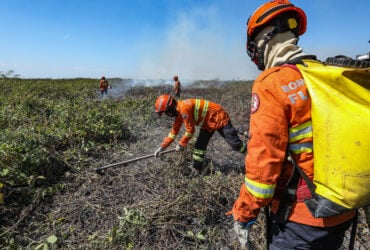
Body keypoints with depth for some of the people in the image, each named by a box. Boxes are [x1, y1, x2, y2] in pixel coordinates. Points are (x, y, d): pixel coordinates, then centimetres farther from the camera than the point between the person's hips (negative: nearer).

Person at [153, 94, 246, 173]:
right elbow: (174, 131, 10)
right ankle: (196, 169, 16)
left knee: (234, 143, -4)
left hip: (219, 118, -9)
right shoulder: (178, 111, 2)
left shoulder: (184, 107, -29)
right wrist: (162, 147, 8)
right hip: (208, 123, 9)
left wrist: (181, 145, -8)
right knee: (200, 145, 6)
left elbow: (190, 130, -23)